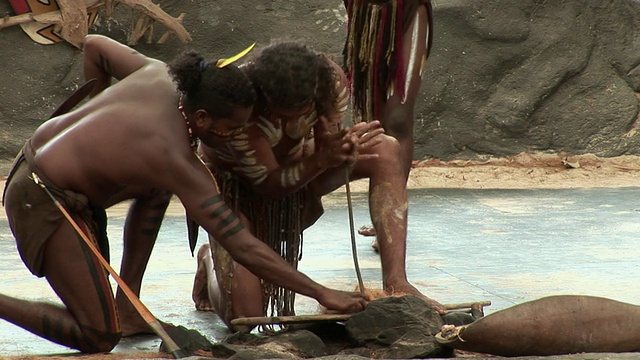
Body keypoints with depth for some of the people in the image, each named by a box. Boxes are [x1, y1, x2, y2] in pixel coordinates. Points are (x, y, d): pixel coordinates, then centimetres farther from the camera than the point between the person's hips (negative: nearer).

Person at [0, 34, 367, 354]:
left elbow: (94, 45, 14)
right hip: (44, 205, -10)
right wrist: (322, 293, -21)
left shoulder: (159, 74, -5)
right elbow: (244, 248, -24)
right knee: (99, 339, -9)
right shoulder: (176, 161, -24)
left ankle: (126, 308, 19)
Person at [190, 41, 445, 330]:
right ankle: (211, 262, 20)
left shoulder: (331, 81, -25)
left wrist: (340, 152, -45)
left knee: (385, 149, -21)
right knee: (244, 318, -18)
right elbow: (269, 184, -30)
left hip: (297, 169, 5)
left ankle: (395, 281, -22)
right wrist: (322, 159, -47)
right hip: (236, 183, -5)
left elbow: (324, 182, -21)